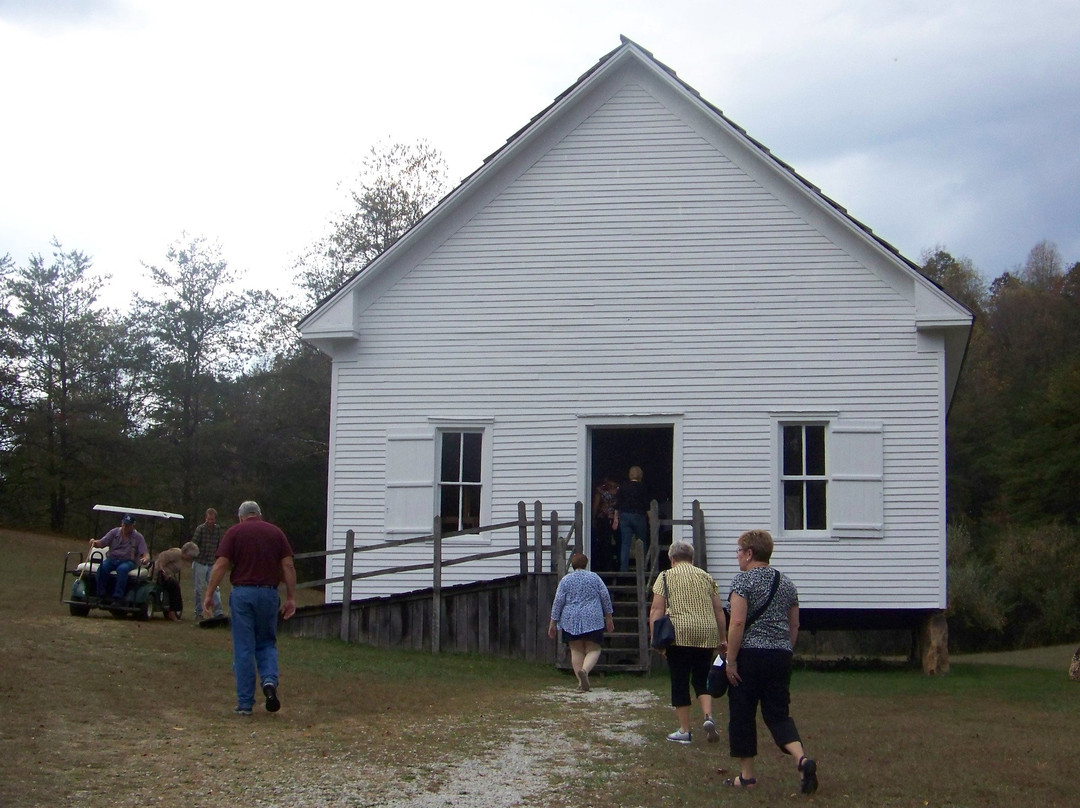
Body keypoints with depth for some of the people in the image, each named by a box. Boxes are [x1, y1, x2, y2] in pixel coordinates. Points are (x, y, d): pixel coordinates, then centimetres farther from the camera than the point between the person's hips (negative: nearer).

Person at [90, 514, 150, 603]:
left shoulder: (138, 537, 3)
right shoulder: (114, 532, 9)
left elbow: (145, 554, -4)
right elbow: (101, 543, 3)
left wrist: (145, 559, -28)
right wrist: (94, 542, -21)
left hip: (128, 561, -2)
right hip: (112, 559, 2)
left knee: (122, 569, -37)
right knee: (102, 567, -30)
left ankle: (117, 597, -38)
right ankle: (101, 595, -24)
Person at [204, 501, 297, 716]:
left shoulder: (234, 532, 3)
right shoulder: (275, 532, 9)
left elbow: (221, 565, -6)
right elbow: (288, 566, 2)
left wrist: (208, 595, -3)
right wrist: (291, 597, 4)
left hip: (242, 593, -2)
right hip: (269, 593, 2)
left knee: (243, 649, 3)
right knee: (267, 643, 17)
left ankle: (245, 703, 5)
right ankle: (270, 681, -9)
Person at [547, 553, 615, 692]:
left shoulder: (565, 580, 3)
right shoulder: (594, 577, 5)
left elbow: (558, 602, 0)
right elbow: (605, 597, 5)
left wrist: (553, 623, 5)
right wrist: (609, 617, 14)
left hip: (571, 622, 1)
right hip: (593, 620, -1)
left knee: (576, 651, 7)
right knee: (593, 650, 5)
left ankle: (581, 682, 1)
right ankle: (584, 670, -23)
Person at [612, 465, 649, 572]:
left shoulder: (623, 487, 5)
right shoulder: (642, 487, -4)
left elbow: (618, 504, 7)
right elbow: (647, 505, -5)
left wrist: (616, 518, 13)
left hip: (624, 516, 2)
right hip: (638, 516, -2)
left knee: (625, 543, 1)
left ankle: (623, 568, -5)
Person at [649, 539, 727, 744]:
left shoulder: (666, 576, 6)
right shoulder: (706, 577, 16)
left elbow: (657, 609, -4)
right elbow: (719, 610, 13)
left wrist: (654, 637, -5)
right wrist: (722, 639, 18)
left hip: (679, 634, -3)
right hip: (707, 634, 3)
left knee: (680, 681, 5)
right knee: (701, 680, 14)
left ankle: (684, 730, 6)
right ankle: (708, 716, -7)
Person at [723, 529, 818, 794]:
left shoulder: (743, 580, -9)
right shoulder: (786, 583, 11)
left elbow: (737, 623, -17)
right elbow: (794, 626, 15)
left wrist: (731, 661, -13)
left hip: (750, 655, -6)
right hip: (781, 656, 6)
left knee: (742, 715, 7)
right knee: (778, 713, 9)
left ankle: (746, 775, 13)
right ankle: (802, 759, -14)